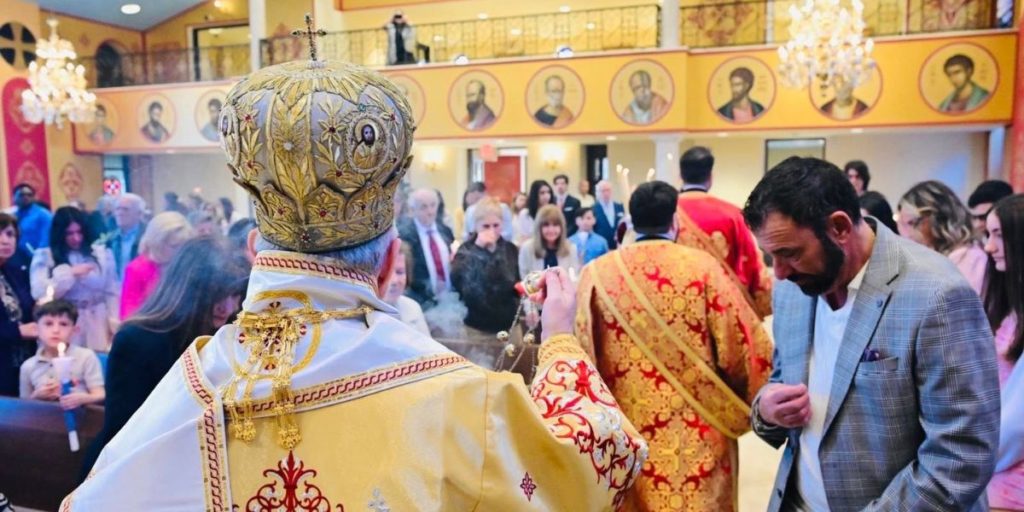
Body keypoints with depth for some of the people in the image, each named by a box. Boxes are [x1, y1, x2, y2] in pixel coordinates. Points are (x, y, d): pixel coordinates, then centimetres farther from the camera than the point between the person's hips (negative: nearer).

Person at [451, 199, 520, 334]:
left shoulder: (510, 249, 7)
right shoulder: (465, 250, -3)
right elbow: (457, 280, -22)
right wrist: (478, 248, -26)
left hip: (509, 322, 3)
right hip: (478, 325, -3)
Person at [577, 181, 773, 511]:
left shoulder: (596, 273, -6)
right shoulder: (703, 267, -9)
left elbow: (582, 354, -1)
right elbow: (746, 345, -8)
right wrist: (754, 402, 12)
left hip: (625, 432, 1)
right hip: (696, 436, -1)